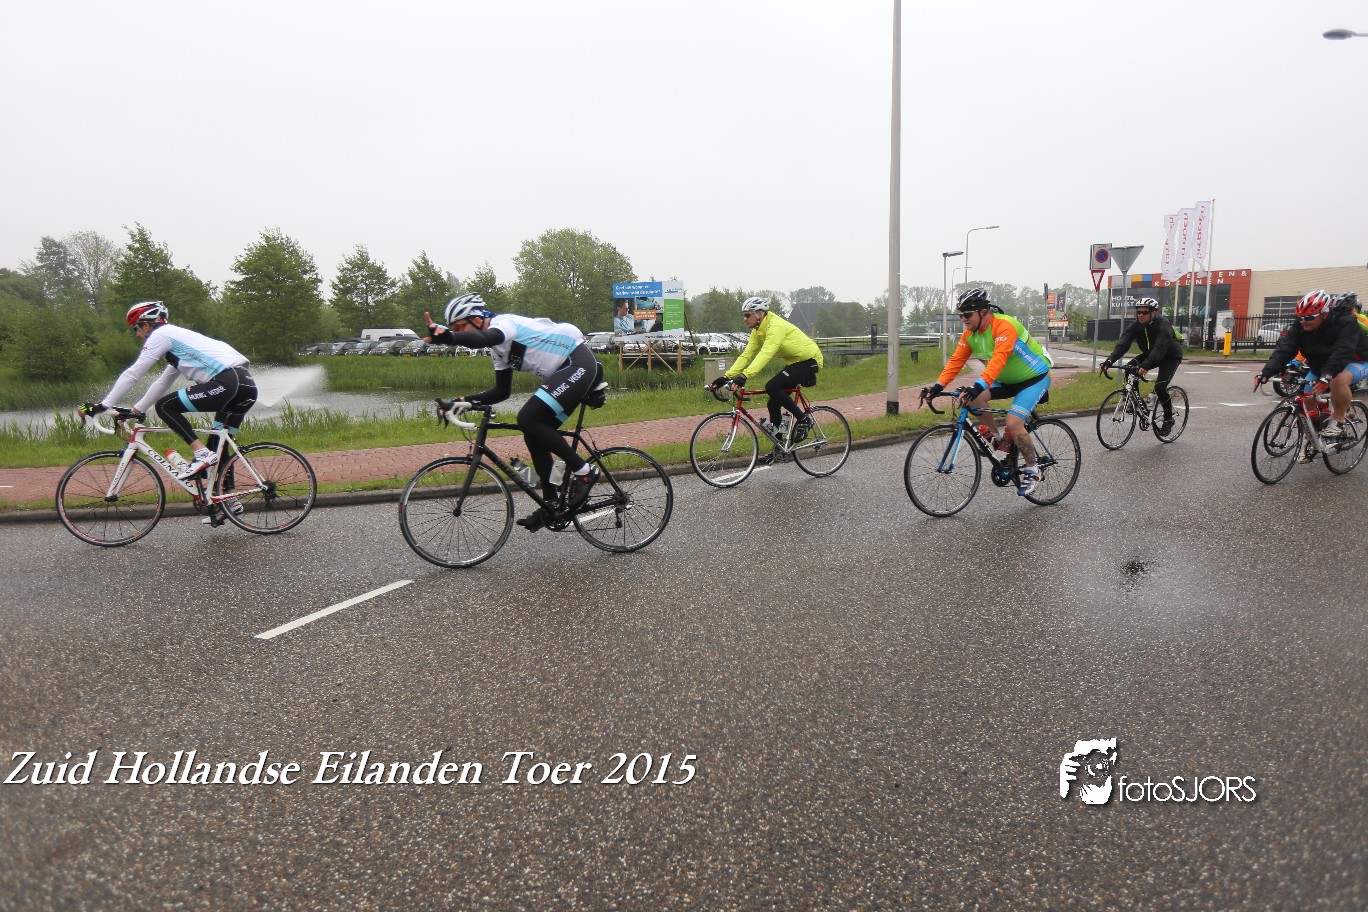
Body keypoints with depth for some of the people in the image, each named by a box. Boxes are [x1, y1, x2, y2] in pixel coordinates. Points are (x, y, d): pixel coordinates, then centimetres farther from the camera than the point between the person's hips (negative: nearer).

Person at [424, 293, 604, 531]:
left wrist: (447, 336, -58)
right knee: (534, 435, 6)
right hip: (564, 372, 10)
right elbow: (502, 391, 17)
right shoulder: (499, 348, 15)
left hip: (579, 364, -10)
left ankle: (583, 471, -10)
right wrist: (464, 401, 7)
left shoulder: (503, 322, -14)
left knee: (528, 419, -20)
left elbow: (483, 339, -40)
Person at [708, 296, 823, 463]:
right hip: (793, 362, 9)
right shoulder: (758, 331, 4)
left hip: (808, 360, -9)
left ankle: (803, 420, -10)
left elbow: (766, 354, -38)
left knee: (772, 387, -26)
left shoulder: (775, 326, -25)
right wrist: (726, 376, -11)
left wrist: (744, 376, -48)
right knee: (774, 403, 3)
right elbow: (746, 355, 0)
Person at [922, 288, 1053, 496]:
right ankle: (995, 438, 2)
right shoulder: (970, 334, -5)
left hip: (1034, 377, -7)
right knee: (972, 398, -18)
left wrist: (979, 385, -54)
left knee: (1013, 424, -23)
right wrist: (938, 385, -23)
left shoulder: (1004, 325, -28)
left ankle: (1032, 470, -3)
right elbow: (956, 360, -10)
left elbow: (999, 358, -42)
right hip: (1007, 380, 7)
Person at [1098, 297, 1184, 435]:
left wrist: (1146, 365, -61)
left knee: (1160, 387, -22)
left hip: (1170, 357, -6)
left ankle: (1168, 419, -1)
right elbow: (1122, 344, -26)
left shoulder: (1163, 325, -30)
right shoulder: (1135, 326, -15)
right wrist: (1109, 361, -43)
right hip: (1150, 354, 6)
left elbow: (1160, 348, -45)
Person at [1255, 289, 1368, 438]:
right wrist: (1266, 372, -42)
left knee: (1339, 381, -37)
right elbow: (1285, 348, -26)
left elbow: (1342, 352, -41)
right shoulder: (1300, 326, -14)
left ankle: (1337, 421, -18)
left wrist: (1327, 376, -57)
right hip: (1320, 365, 6)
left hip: (1354, 361, -6)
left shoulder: (1346, 323, -27)